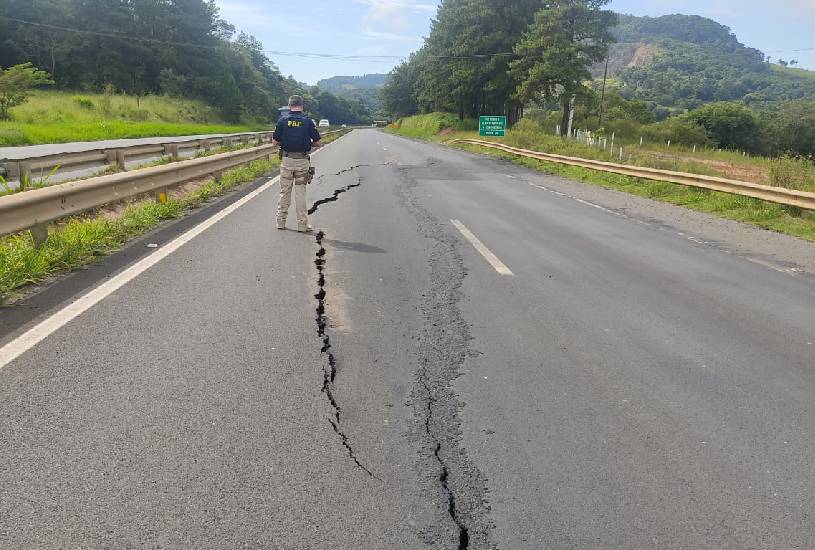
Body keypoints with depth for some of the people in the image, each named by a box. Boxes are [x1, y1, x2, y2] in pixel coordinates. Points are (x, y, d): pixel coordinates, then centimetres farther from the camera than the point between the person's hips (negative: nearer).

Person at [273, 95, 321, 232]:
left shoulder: (282, 120, -4)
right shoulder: (308, 121, -5)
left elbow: (275, 141, -1)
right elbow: (317, 141, 1)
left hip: (286, 160, 1)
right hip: (303, 161, 0)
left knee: (284, 192, 12)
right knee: (300, 192, 5)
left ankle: (281, 221, 17)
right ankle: (302, 224, 7)